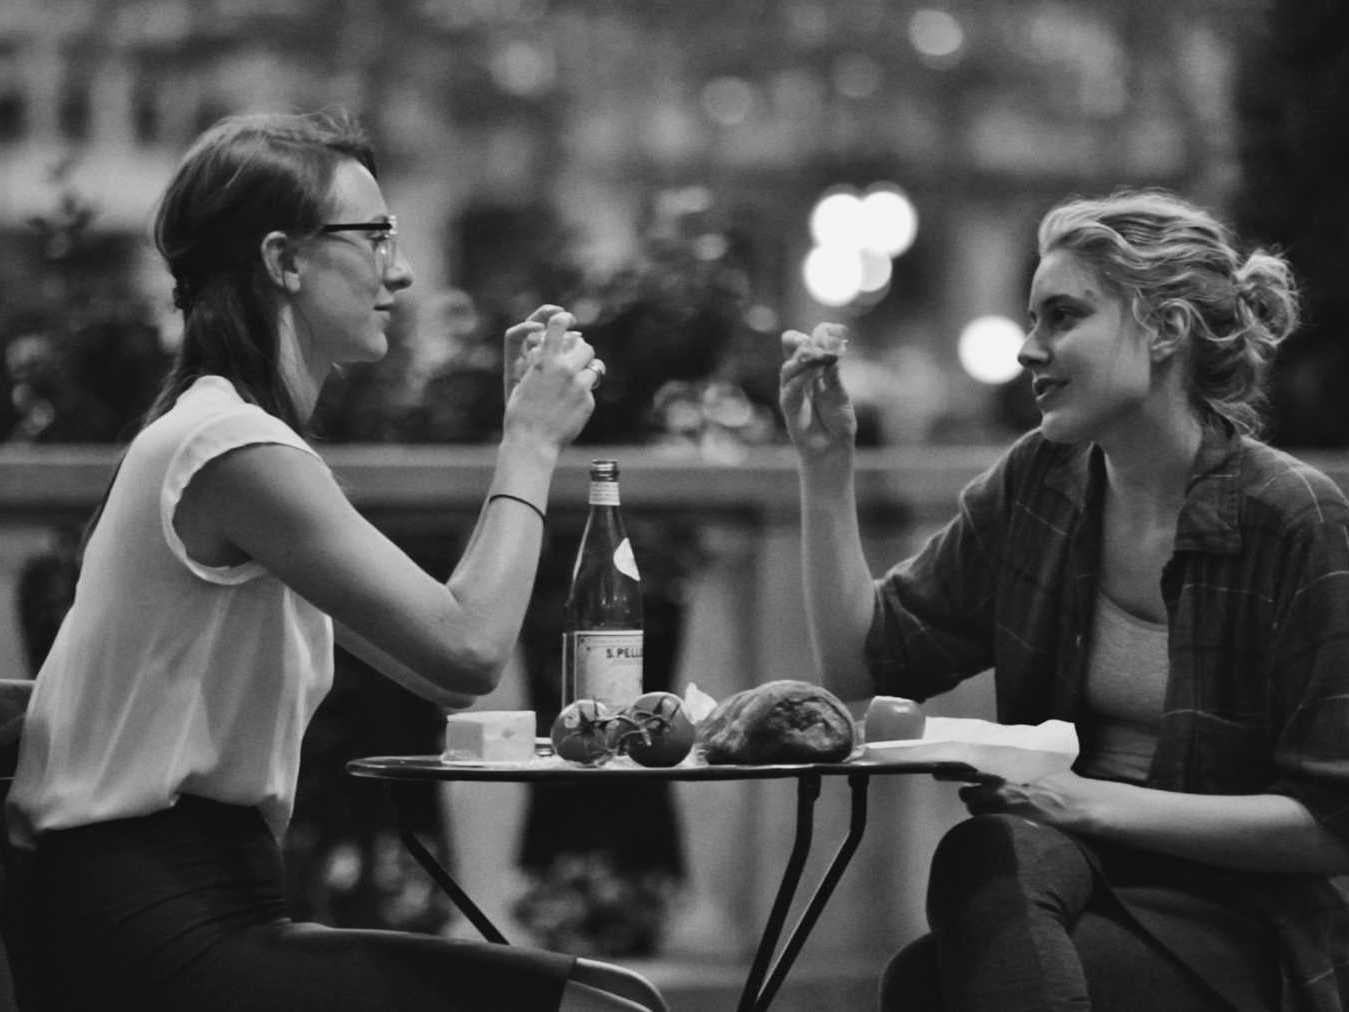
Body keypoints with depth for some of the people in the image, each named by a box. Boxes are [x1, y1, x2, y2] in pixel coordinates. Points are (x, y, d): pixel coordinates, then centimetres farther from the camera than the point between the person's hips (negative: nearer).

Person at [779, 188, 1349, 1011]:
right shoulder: (1036, 483, 6)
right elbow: (860, 663, 8)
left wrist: (1098, 803, -17)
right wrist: (826, 467, -1)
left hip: (1237, 926, -5)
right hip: (1058, 866, 5)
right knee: (990, 853, -32)